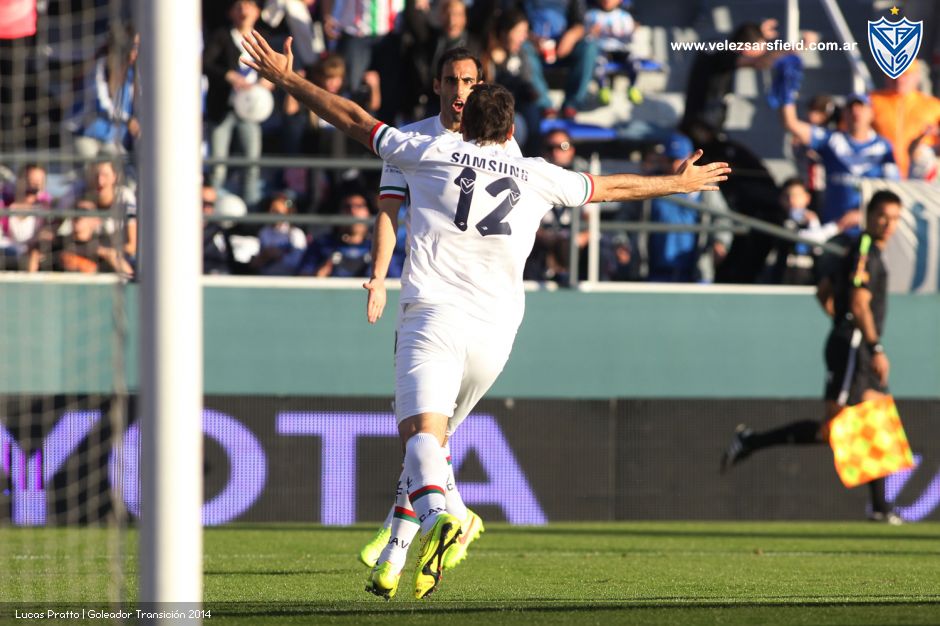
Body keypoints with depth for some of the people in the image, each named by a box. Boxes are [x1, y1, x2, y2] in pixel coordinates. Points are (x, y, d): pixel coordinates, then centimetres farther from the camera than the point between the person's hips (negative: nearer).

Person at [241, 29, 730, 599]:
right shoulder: (538, 176, 15)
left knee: (422, 430, -18)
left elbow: (354, 120, 15)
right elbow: (610, 188, 30)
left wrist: (285, 78, 26)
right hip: (495, 330, 3)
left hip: (432, 312, -3)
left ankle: (436, 515, -47)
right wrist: (678, 183, 46)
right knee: (432, 434, 17)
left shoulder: (433, 153, 10)